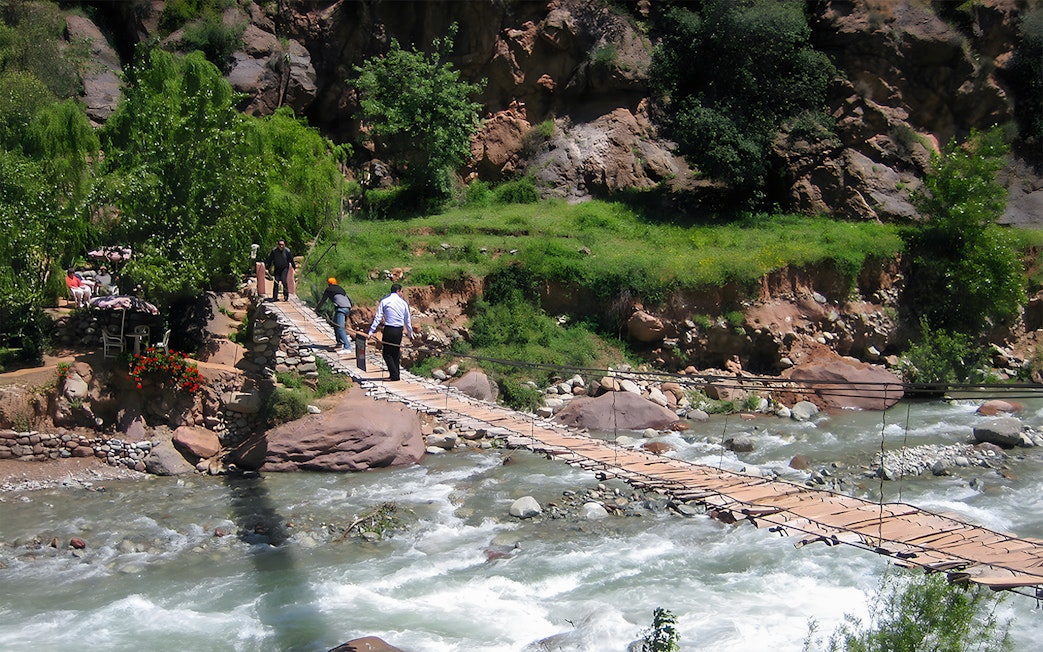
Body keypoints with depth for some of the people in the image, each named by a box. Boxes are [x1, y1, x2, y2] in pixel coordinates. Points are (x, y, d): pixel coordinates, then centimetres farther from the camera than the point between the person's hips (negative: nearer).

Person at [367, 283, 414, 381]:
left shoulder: (384, 301, -2)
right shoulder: (403, 302, 7)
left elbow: (378, 317, -7)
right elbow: (408, 320, 13)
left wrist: (371, 331, -8)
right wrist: (410, 334, 24)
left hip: (389, 329, -4)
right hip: (399, 330, 4)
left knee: (387, 353, 3)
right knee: (396, 353, 16)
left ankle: (394, 375, -8)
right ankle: (395, 375, 19)